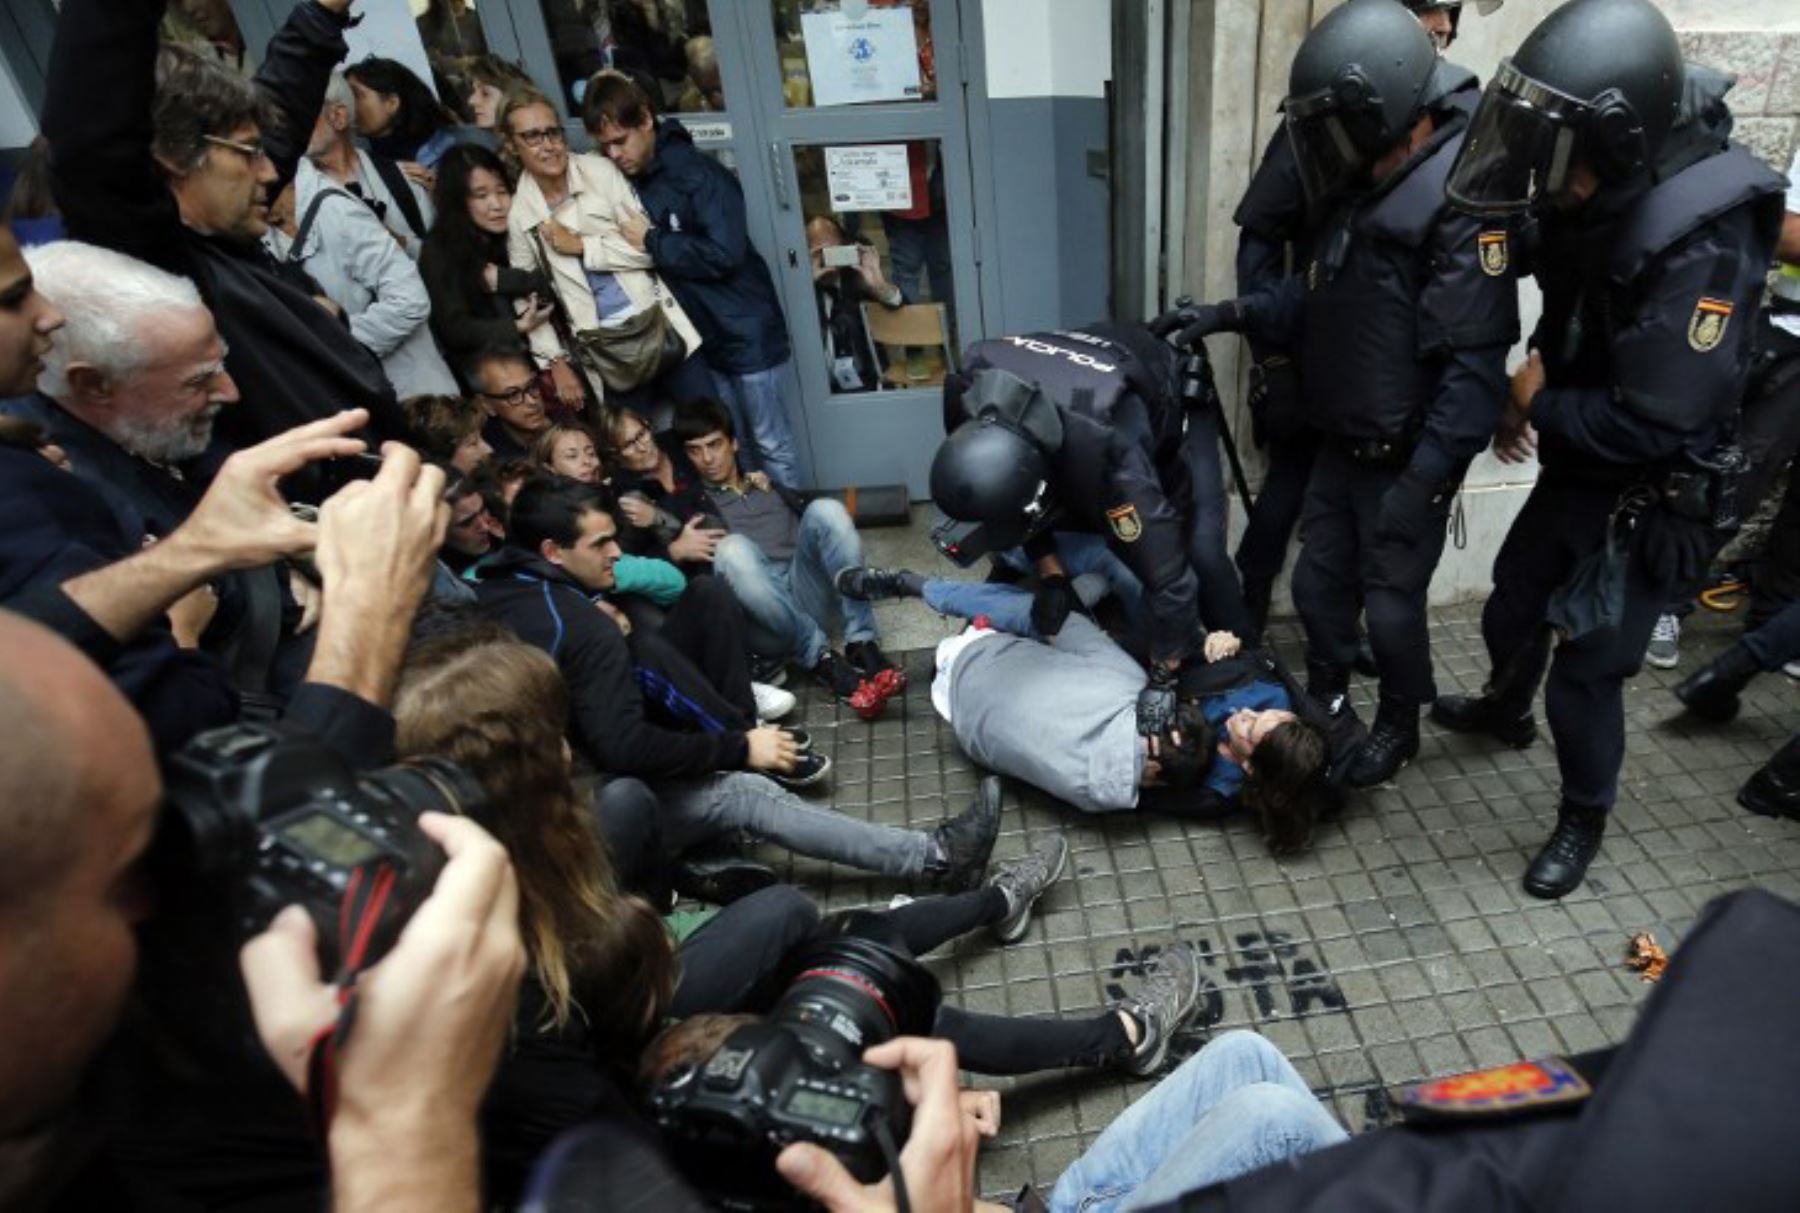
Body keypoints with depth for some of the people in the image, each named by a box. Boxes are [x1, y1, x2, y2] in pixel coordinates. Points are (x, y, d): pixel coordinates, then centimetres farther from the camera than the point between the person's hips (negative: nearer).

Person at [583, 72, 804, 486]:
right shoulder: (625, 184, 7)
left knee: (770, 442, 4)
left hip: (746, 333, -7)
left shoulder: (699, 173, -15)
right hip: (702, 338, 7)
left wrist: (652, 242, -17)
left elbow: (723, 254, -25)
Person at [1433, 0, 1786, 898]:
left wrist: (1538, 410, -17)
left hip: (1647, 502, -8)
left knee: (1585, 674, 0)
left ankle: (1584, 821, 25)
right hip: (1575, 469, 8)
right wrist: (1530, 384, -1)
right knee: (1509, 611, 22)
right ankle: (1504, 710, 53)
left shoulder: (1700, 246, -30)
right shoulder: (1587, 206, -4)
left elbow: (1656, 423, -30)